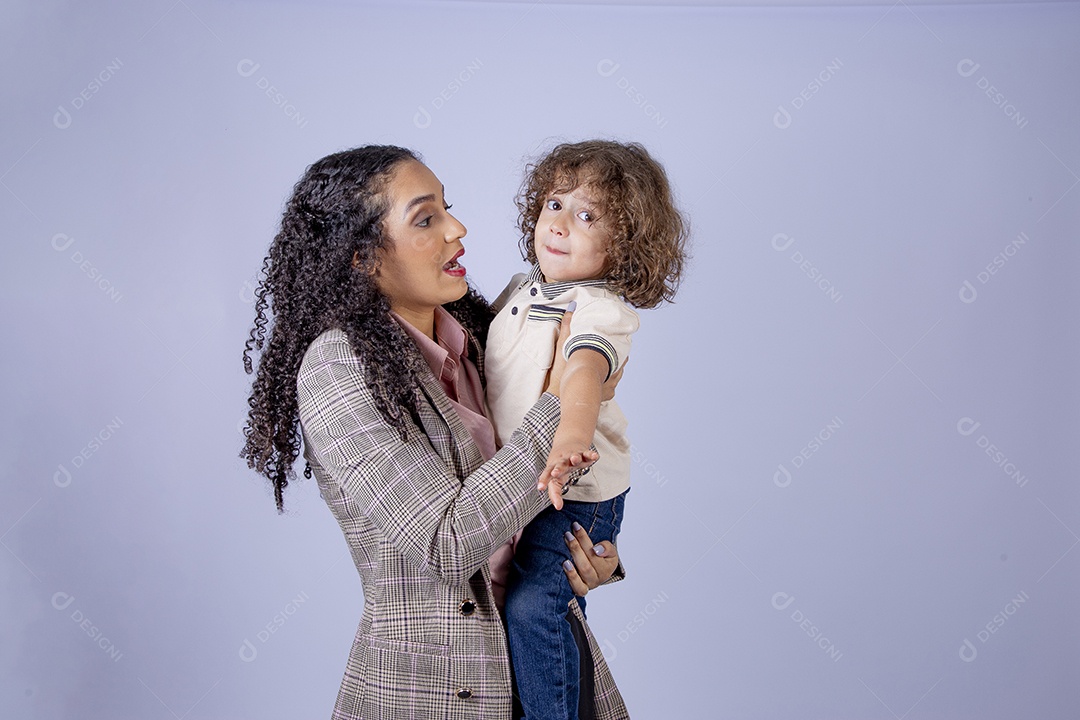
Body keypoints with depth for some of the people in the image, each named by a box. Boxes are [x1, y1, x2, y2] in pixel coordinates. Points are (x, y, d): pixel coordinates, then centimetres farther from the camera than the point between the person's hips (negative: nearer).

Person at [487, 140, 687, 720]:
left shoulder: (600, 308, -22)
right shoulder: (521, 290, 4)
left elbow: (586, 371, -44)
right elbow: (481, 348, 25)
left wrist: (570, 438, -60)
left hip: (574, 490, -8)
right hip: (513, 482, 8)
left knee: (529, 604, -16)